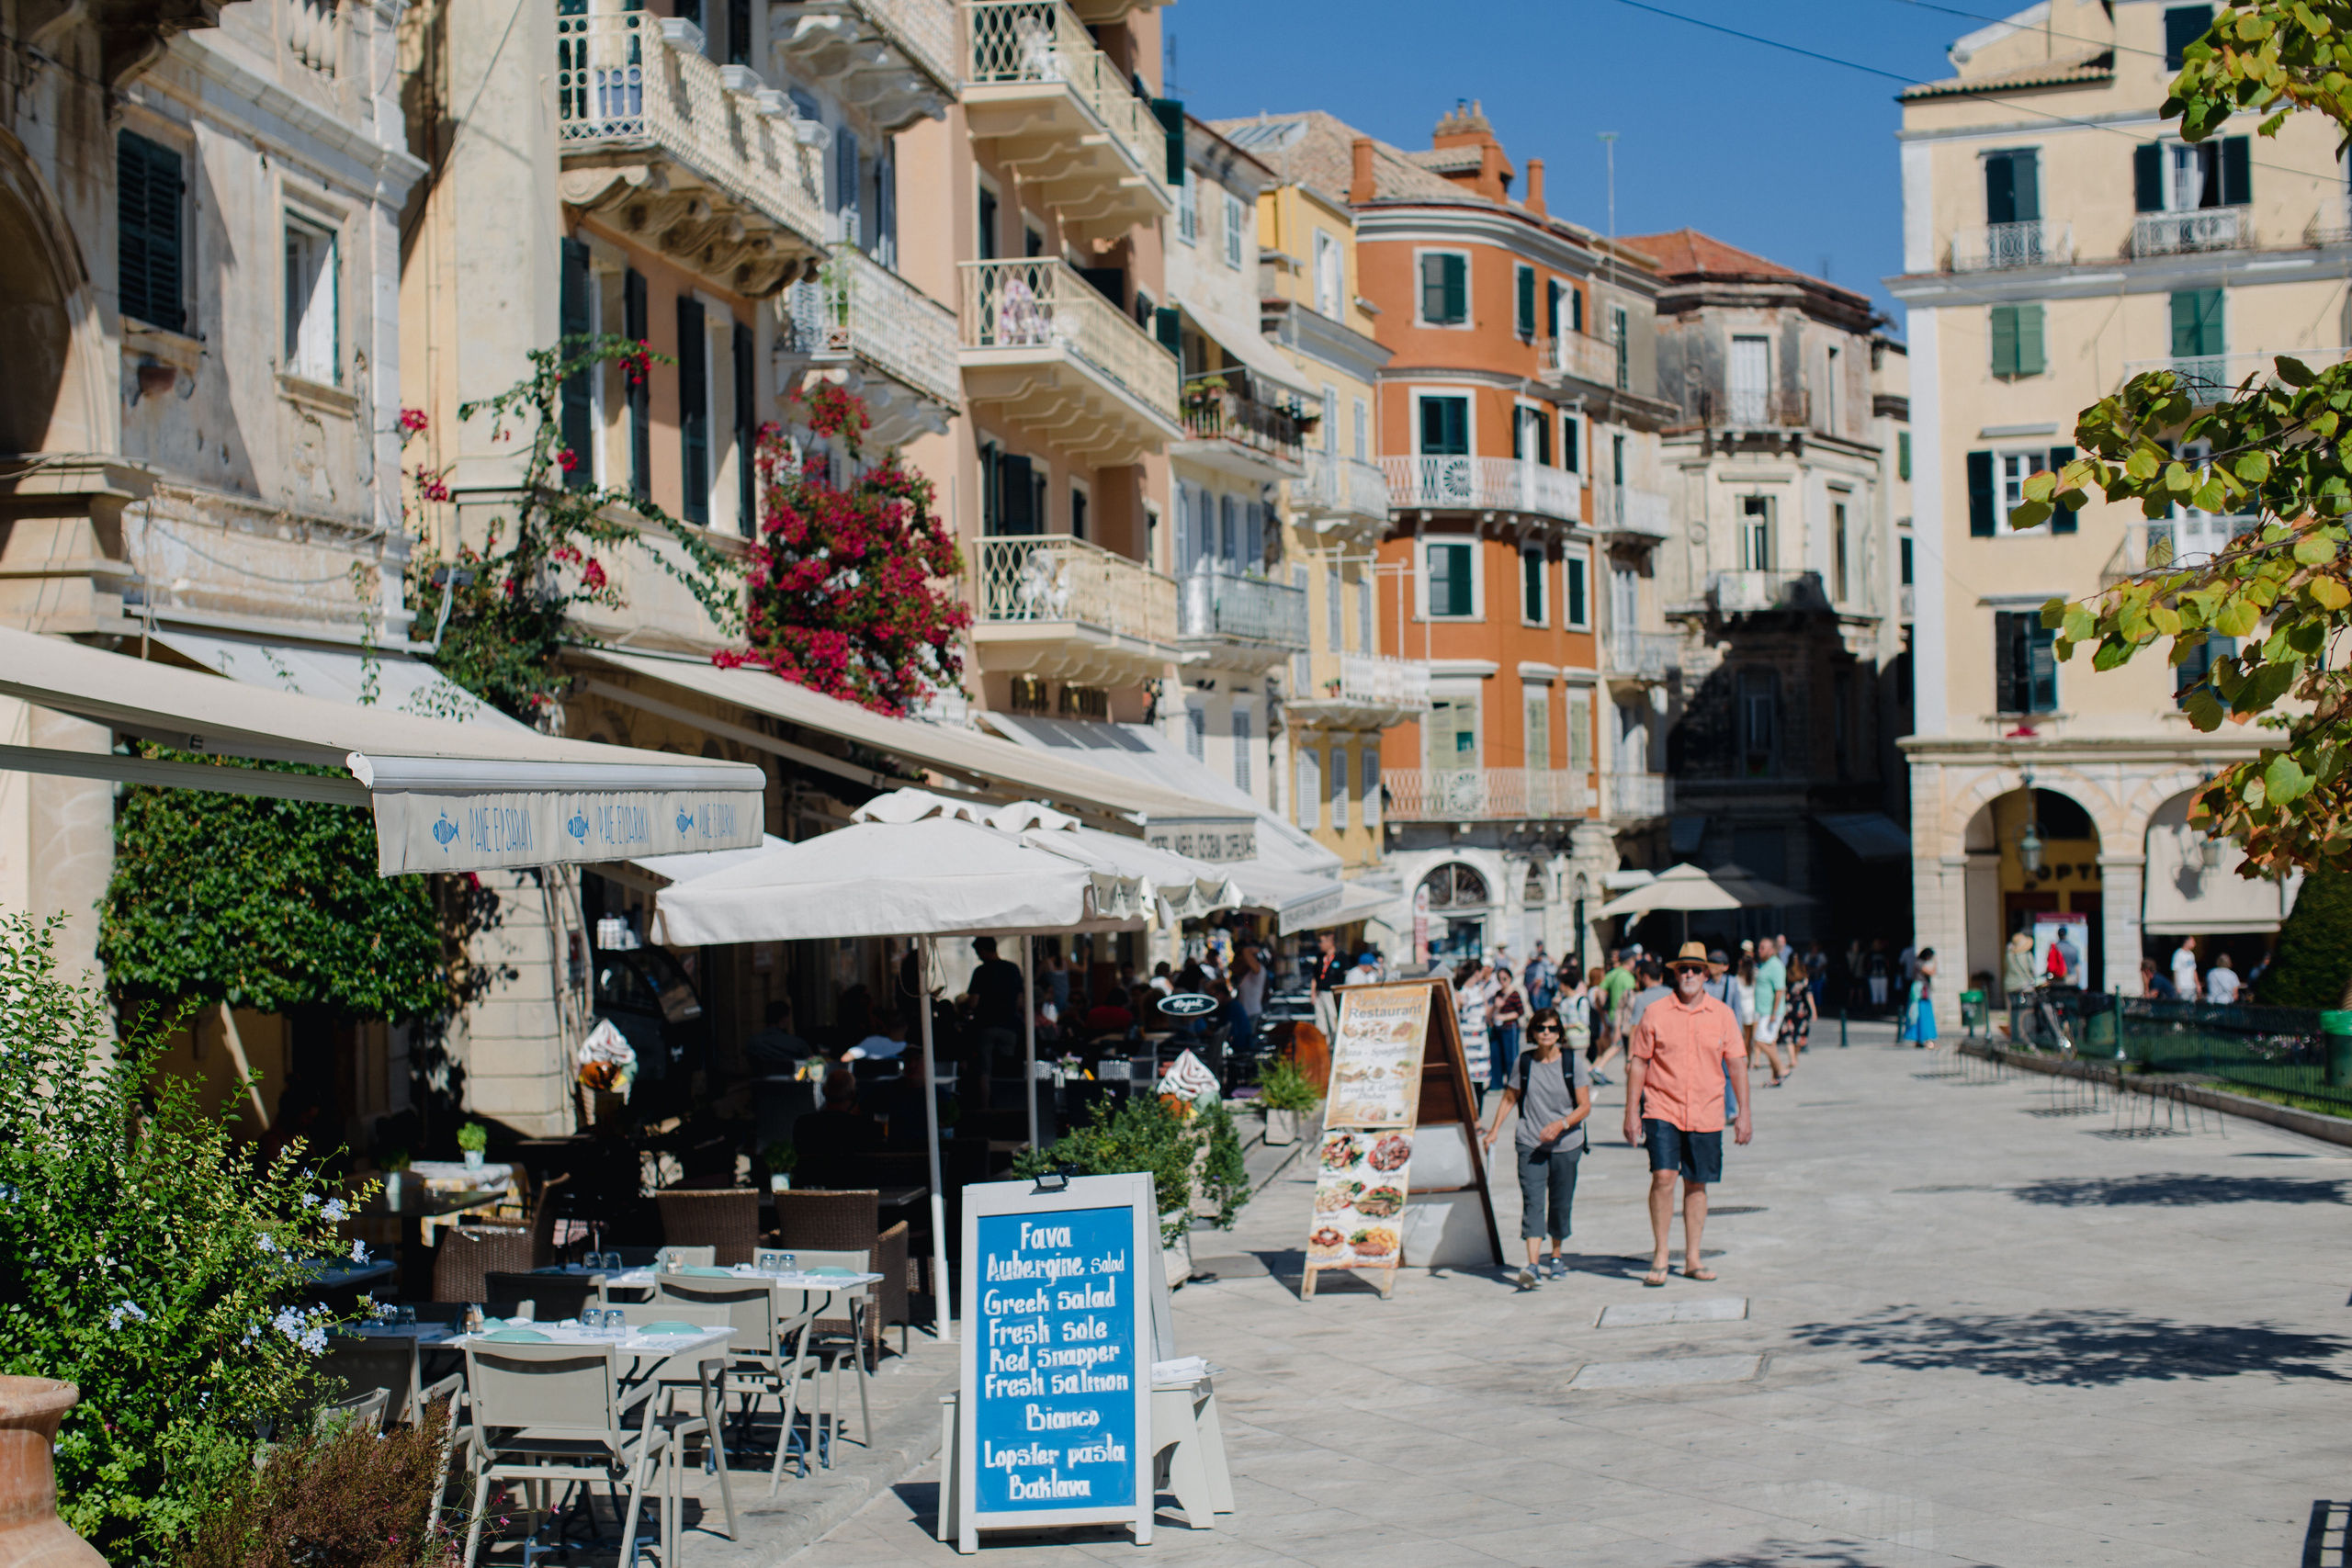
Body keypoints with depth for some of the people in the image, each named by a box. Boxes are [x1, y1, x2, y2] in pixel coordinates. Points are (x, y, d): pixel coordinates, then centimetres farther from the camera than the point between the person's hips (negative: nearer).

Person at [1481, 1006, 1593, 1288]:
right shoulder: (1524, 1062, 3)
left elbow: (1585, 1106, -3)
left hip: (1566, 1144, 0)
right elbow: (1509, 1098, 15)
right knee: (1532, 1201, -13)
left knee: (1560, 1203, 8)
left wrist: (1561, 1124, -19)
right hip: (1530, 1143, 0)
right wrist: (1494, 1129, 4)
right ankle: (1533, 1264, -22)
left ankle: (1556, 1256, 31)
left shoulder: (1573, 1062, -2)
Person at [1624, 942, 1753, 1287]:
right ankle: (1659, 1257, -5)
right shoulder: (1655, 1014, -1)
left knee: (1697, 1184, 9)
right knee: (1663, 1175, -15)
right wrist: (1631, 1112, 0)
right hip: (1663, 1110, -2)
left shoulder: (1722, 1015, 4)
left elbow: (1737, 1064, 7)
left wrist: (1744, 1112, 4)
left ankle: (1693, 1258, 20)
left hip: (1706, 1114, 2)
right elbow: (1638, 1063, 3)